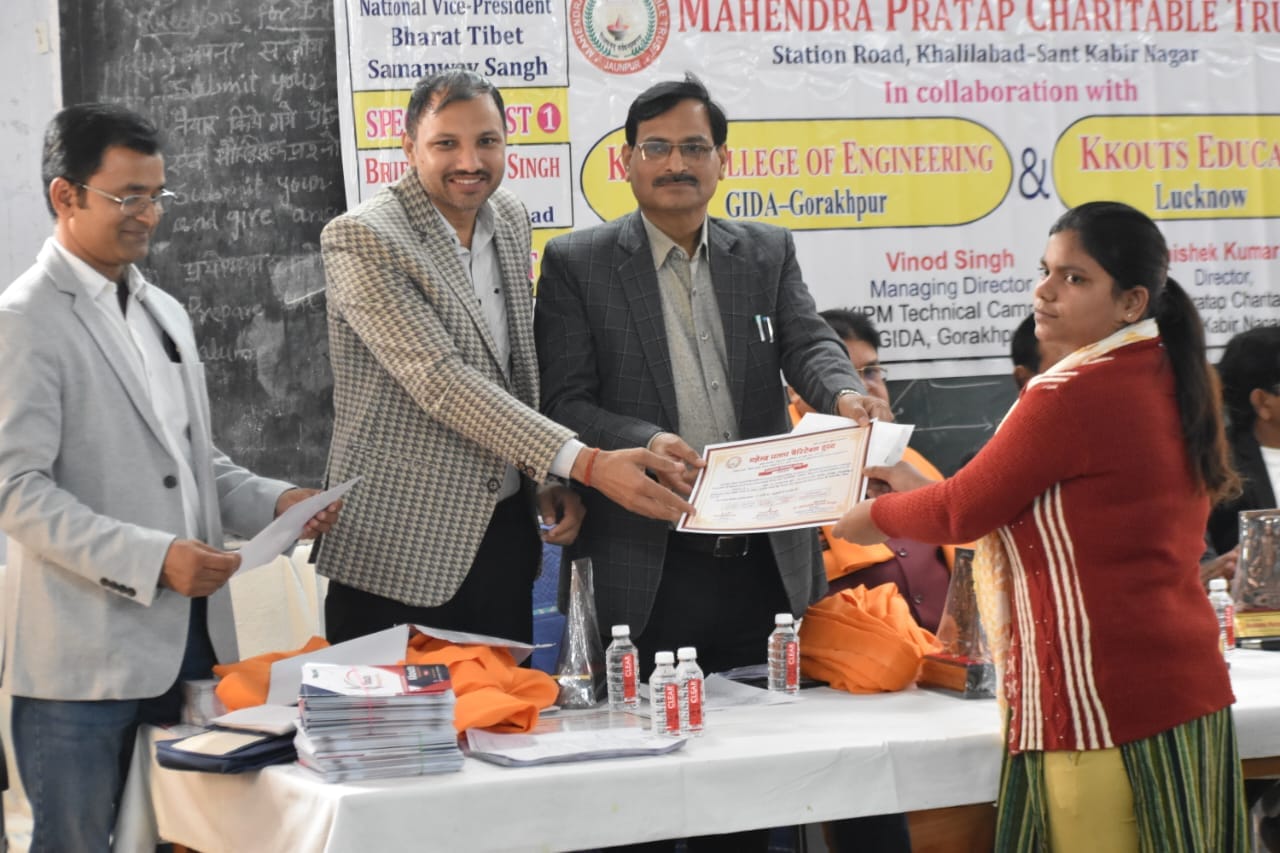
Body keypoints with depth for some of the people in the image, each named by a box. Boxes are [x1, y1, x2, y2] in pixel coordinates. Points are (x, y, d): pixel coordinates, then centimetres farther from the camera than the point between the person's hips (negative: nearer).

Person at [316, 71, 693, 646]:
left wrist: (549, 482, 5)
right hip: (401, 547, -6)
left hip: (505, 532, 7)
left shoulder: (508, 219, 8)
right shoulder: (360, 238, -15)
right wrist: (585, 464, -28)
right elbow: (439, 378, -24)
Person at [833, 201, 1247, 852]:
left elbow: (964, 510, -7)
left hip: (1107, 706, -9)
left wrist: (870, 517, 12)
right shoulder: (1170, 380, 11)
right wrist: (918, 491, 21)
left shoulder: (1072, 395, -17)